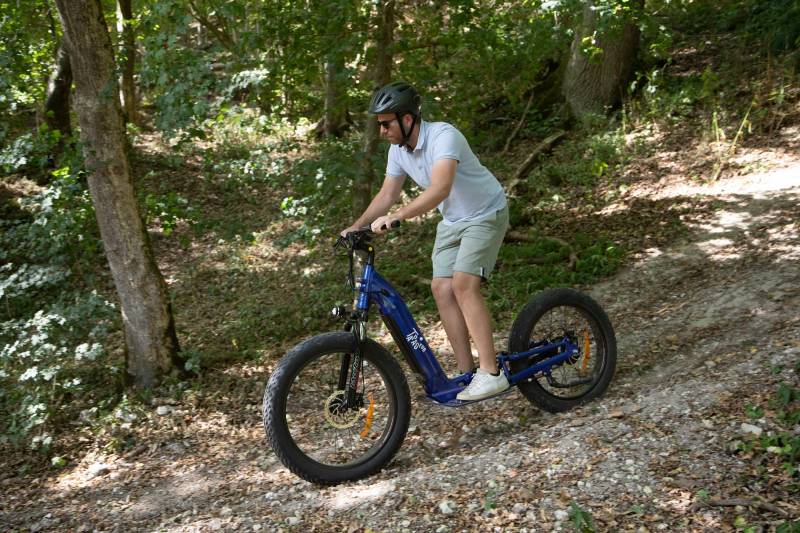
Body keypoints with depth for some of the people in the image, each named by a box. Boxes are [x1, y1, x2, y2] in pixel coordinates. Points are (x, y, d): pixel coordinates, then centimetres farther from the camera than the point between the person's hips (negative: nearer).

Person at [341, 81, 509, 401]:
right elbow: (387, 195, 4)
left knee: (463, 284, -22)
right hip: (451, 221, 7)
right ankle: (467, 373, 1)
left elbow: (439, 189, -42)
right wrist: (356, 227, -7)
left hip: (485, 215, -7)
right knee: (442, 289, -5)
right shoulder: (398, 150, -3)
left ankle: (491, 373, -17)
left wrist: (394, 218, -48)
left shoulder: (443, 136, -28)